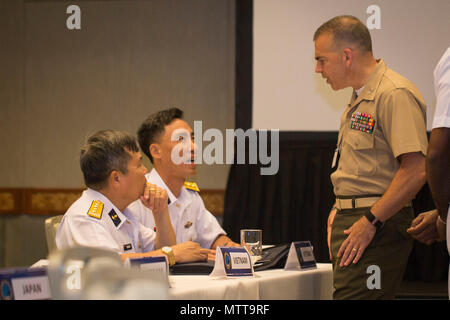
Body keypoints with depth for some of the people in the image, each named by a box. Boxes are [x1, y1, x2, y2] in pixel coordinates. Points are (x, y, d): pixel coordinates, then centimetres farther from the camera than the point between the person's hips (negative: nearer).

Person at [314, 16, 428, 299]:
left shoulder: (395, 95, -14)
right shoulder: (360, 98, 20)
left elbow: (416, 169, -22)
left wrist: (370, 221, -21)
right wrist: (339, 209, 15)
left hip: (380, 225, -10)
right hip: (354, 219, 10)